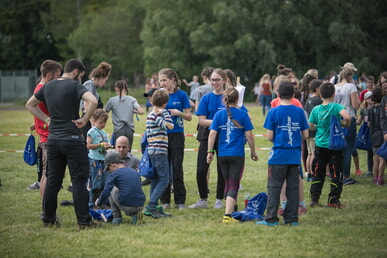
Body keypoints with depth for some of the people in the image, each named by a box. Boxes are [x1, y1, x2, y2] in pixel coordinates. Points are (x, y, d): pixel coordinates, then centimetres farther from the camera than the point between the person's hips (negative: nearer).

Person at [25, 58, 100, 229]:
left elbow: (30, 105, 23)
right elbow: (93, 101, -26)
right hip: (73, 139, -6)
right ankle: (84, 221, -4)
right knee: (79, 180, -3)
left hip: (53, 139, 6)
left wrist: (47, 119, 15)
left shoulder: (48, 86, 11)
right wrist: (84, 120, -13)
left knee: (53, 180, 13)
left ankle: (48, 218, 17)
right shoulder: (75, 85, -9)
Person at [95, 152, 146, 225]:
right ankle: (135, 213, 11)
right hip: (140, 207, 5)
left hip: (126, 205, -5)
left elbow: (106, 192, -4)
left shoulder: (114, 174, 0)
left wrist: (98, 202, 16)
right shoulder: (135, 172, 17)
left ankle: (117, 217, 17)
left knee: (111, 190, 22)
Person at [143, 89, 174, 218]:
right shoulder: (157, 116, -13)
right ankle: (151, 207, -14)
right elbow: (169, 125, -26)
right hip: (159, 152, -10)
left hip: (153, 151, 10)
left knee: (156, 180, 12)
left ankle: (153, 208, 13)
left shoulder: (151, 115, 15)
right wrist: (165, 112, -15)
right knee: (164, 179, -8)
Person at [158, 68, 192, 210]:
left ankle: (180, 201, 5)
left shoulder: (181, 95, -3)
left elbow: (189, 117, -2)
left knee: (177, 168, -1)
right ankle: (165, 201, 11)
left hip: (177, 134, -3)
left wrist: (178, 113, -18)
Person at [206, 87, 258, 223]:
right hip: (237, 155, -3)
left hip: (222, 155, 3)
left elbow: (212, 133, -4)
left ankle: (231, 211, 27)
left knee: (228, 185, 17)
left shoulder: (219, 114, 1)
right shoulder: (242, 114, -5)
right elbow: (249, 135, -5)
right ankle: (228, 215, -15)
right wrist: (253, 152, 7)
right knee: (233, 186, -3)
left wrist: (210, 152, 1)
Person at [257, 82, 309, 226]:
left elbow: (269, 137, -8)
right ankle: (292, 218, 10)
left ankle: (271, 219, 2)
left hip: (278, 156, -3)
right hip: (295, 156, 3)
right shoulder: (299, 111, 1)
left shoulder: (274, 112, -8)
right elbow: (305, 135, 4)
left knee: (274, 187, 2)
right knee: (293, 187, 9)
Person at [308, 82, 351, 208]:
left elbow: (310, 126, 3)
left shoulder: (316, 109, -2)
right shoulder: (336, 107, -12)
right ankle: (334, 199, 3)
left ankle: (314, 198, 13)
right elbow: (347, 117, -28)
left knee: (318, 173, 12)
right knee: (336, 174, 5)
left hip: (320, 145, 3)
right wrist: (345, 124, -8)